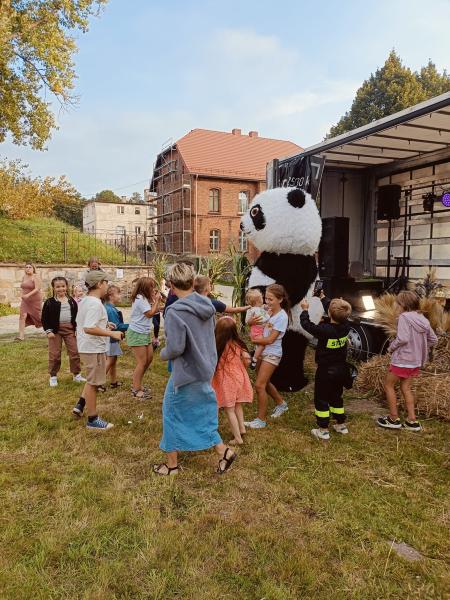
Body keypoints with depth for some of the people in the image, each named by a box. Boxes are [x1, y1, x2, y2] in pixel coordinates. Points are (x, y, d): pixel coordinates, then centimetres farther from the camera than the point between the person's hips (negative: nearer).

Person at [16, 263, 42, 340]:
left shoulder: (36, 277, -11)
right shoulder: (24, 277, 10)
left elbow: (37, 289, -21)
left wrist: (28, 295, -30)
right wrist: (22, 295, 12)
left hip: (35, 300, -5)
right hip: (25, 301, 5)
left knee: (38, 317, 6)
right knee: (22, 316, -12)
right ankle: (21, 336, -14)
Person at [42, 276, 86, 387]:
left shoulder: (72, 301, 8)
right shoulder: (49, 302, -3)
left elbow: (76, 315, 14)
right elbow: (45, 318, -2)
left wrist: (77, 328, 7)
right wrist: (48, 331, -10)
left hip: (70, 329, 3)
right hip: (55, 330, -3)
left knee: (74, 352, 5)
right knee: (54, 354, 3)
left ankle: (76, 374, 18)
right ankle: (53, 376, 18)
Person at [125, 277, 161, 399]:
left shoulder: (145, 298, 13)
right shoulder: (140, 299, -17)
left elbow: (155, 311, 9)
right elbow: (150, 314, -16)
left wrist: (155, 300, 0)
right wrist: (157, 300, -9)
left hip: (144, 333, 10)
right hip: (136, 334, -10)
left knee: (149, 359, 12)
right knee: (142, 362, -6)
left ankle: (137, 385, 24)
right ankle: (136, 390, 5)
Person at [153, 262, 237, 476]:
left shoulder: (175, 312, -24)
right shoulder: (206, 306, -1)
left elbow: (175, 348, -23)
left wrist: (163, 353, -3)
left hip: (186, 373, -7)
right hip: (205, 368, 7)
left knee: (173, 414, 12)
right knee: (202, 412, 23)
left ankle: (172, 464, 27)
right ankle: (223, 451, 25)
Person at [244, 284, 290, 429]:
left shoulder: (282, 316, -18)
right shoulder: (267, 311, 1)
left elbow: (270, 340, -20)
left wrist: (254, 340, -10)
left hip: (272, 354, -8)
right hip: (262, 351, 8)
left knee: (259, 385, -7)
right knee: (265, 382, 20)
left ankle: (261, 420, 6)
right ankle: (281, 404, 43)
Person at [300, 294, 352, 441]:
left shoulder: (325, 330, -28)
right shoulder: (346, 326, -10)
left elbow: (306, 324, -15)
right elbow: (336, 316, 9)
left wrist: (305, 309, 3)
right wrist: (323, 298, 19)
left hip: (325, 370, -6)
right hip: (341, 369, 6)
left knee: (321, 399, 7)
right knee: (336, 397, 22)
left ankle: (323, 430, 11)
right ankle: (341, 425, 32)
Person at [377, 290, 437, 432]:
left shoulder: (404, 317, -18)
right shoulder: (423, 319, 5)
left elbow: (402, 338, -26)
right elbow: (433, 339, 11)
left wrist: (391, 347, -9)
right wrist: (419, 348, 15)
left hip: (402, 359, -7)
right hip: (416, 361, 7)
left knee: (389, 385, 10)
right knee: (406, 388, 18)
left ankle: (394, 419, 15)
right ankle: (412, 421, 18)